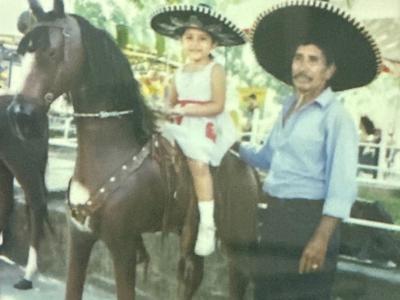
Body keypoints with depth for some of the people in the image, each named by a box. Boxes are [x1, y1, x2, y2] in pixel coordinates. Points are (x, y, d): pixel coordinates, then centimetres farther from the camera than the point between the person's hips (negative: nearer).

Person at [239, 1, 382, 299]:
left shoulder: (336, 116, -15)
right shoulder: (288, 107, 10)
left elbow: (342, 187, -20)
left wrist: (322, 238, -25)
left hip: (309, 219, -8)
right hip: (274, 215, 8)